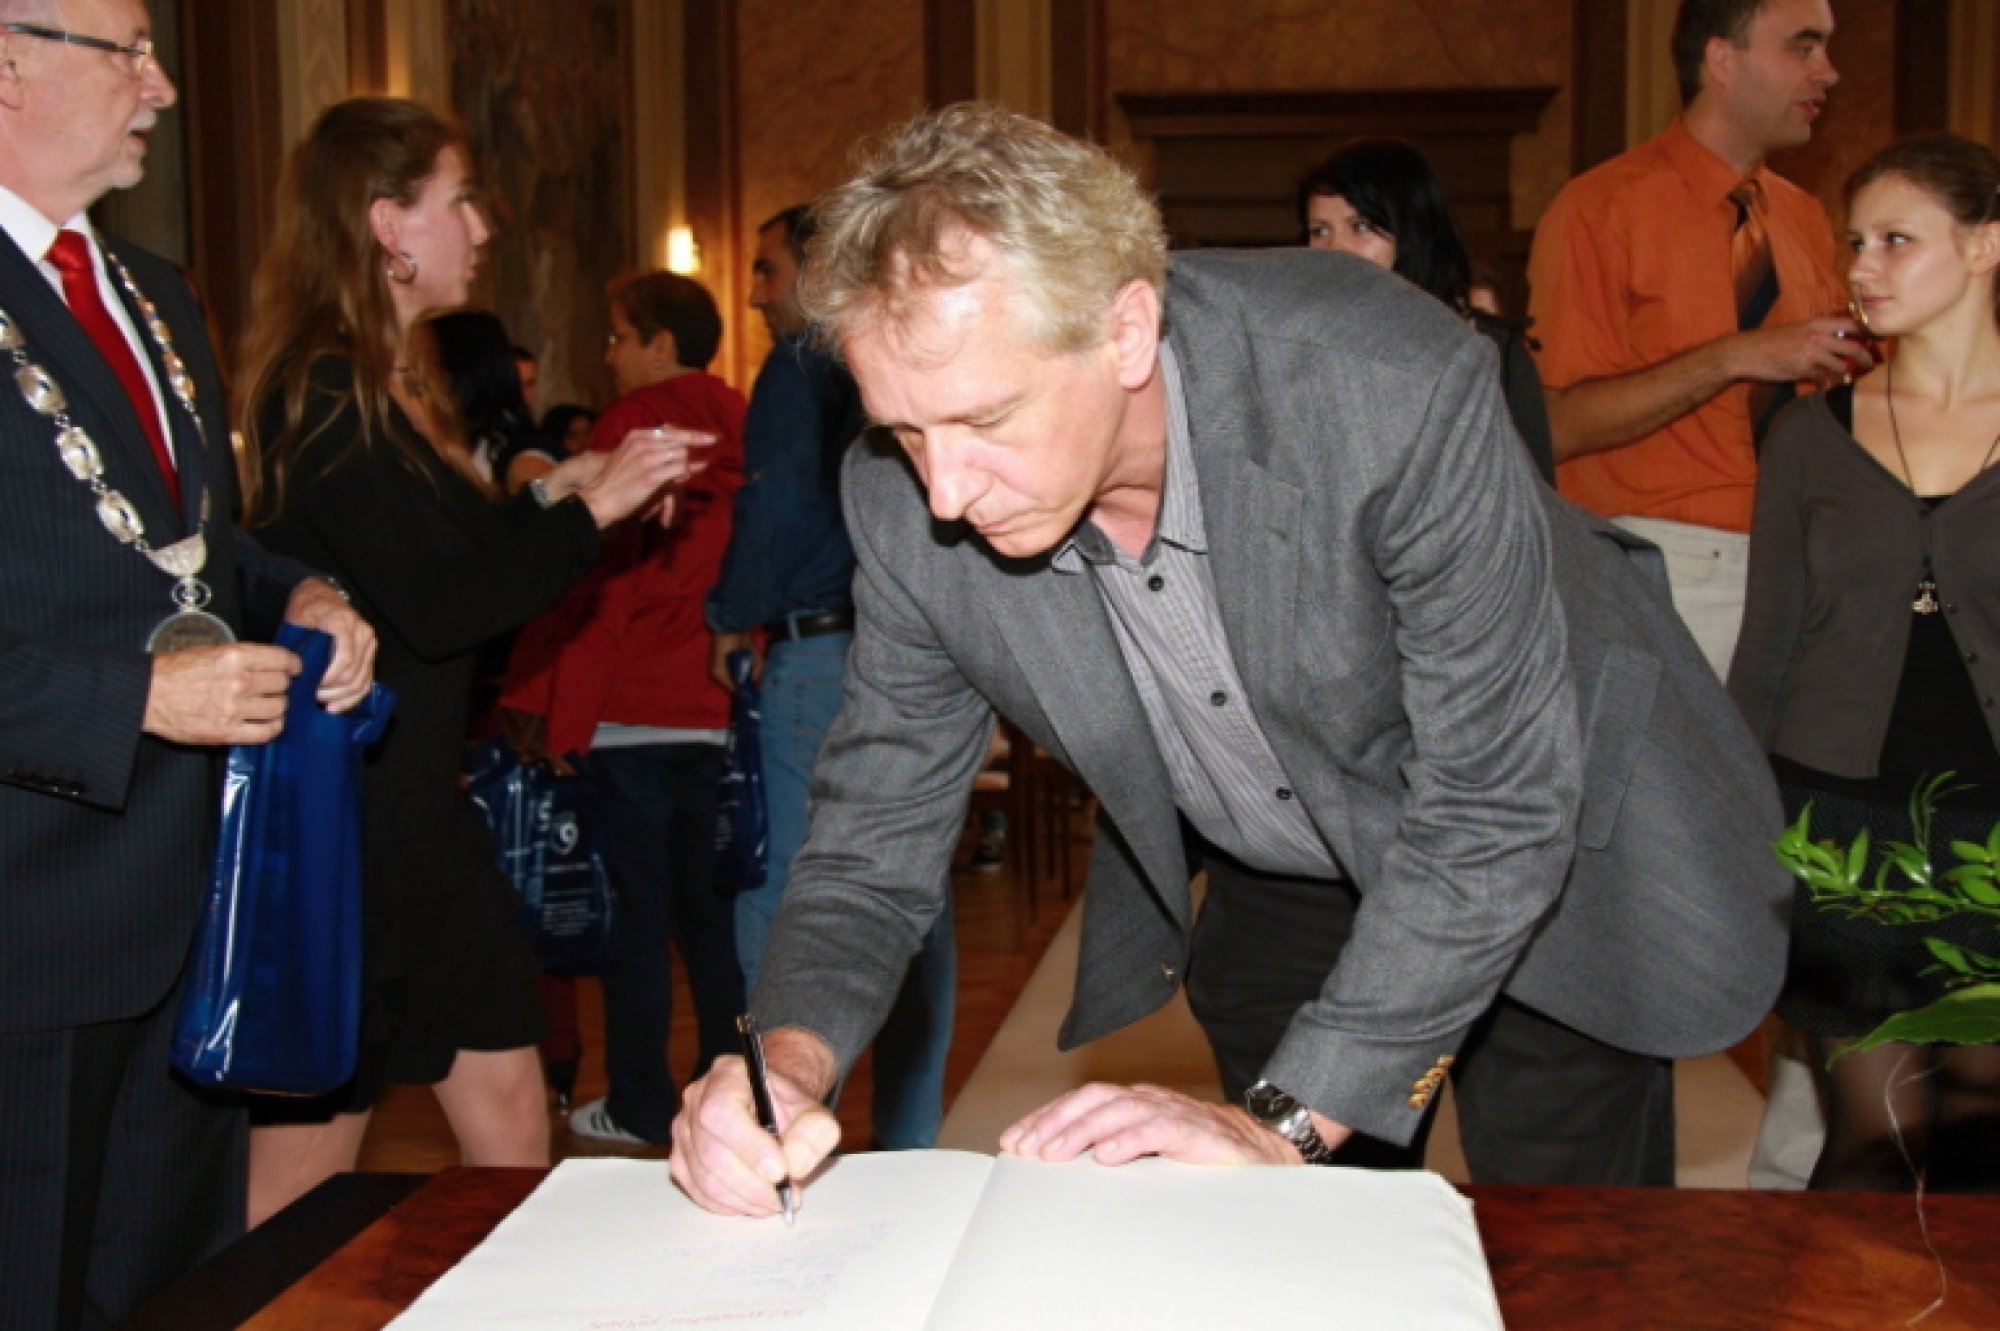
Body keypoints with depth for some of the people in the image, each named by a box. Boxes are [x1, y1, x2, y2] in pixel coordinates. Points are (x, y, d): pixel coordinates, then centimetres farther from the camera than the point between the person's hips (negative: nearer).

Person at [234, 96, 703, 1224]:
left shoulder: (396, 387, 13)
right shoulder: (324, 394, -16)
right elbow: (434, 606, -23)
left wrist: (551, 498, 8)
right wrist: (587, 511, -14)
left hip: (422, 806, 9)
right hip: (341, 824, -9)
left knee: (509, 1112, 11)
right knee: (303, 1190, 3)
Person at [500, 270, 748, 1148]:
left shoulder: (631, 425, -8)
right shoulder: (740, 432, 7)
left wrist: (530, 692, -7)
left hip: (629, 709, -5)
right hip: (715, 707, 6)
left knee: (637, 910, 1)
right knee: (709, 906, 14)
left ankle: (639, 1106, 7)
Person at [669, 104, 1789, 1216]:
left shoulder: (1395, 390, -37)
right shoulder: (904, 499, -23)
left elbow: (1499, 805, -31)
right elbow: (875, 845, -13)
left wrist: (1290, 1117, -33)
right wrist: (792, 1058, -33)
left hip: (1552, 845, -2)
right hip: (1274, 881, 3)